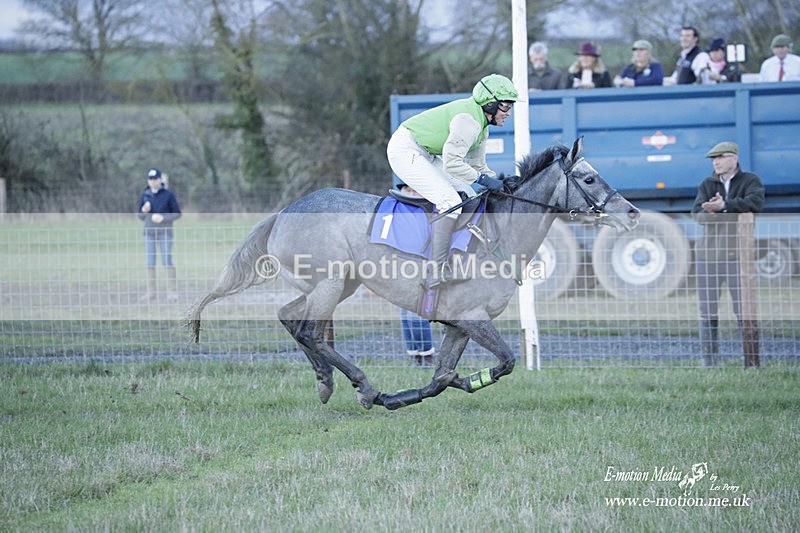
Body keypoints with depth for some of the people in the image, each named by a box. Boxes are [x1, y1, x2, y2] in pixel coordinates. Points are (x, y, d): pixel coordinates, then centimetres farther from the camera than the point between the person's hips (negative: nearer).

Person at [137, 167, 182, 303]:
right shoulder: (144, 195, 7)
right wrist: (144, 210, -11)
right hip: (149, 233, 4)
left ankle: (172, 292, -6)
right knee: (150, 262, 3)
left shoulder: (168, 195, -4)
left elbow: (177, 213, -2)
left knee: (167, 261, -8)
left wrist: (163, 218, -17)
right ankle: (151, 292, 7)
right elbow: (140, 217, 12)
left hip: (165, 232, -4)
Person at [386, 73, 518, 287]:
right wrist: (483, 179, -24)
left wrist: (500, 181, 1)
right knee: (451, 201, -23)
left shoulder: (481, 123, 8)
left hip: (425, 154, 11)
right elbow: (451, 164, -29)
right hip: (405, 150, -11)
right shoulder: (468, 120, -24)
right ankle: (437, 271, -27)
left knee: (470, 197, 8)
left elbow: (477, 165, 15)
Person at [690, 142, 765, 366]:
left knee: (745, 311, -5)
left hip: (739, 254, -3)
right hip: (709, 253, 3)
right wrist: (735, 213, -18)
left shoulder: (750, 181, 5)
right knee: (708, 312, 2)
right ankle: (709, 361, 6)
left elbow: (756, 203, -16)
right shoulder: (707, 185, 14)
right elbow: (697, 214, -3)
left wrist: (723, 206, -20)